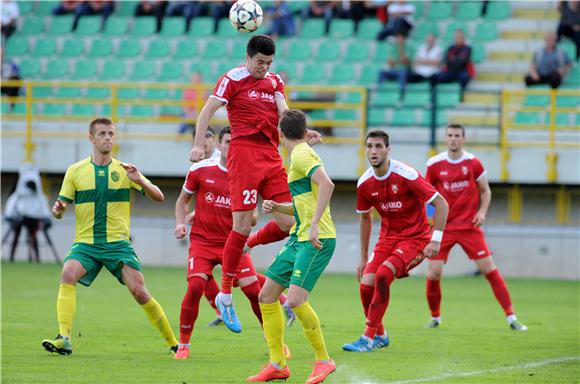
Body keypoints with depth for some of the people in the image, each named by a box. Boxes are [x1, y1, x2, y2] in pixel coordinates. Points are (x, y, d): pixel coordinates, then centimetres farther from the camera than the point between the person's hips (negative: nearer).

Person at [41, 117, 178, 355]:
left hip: (118, 243, 0)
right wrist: (57, 210, -16)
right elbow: (61, 209, 9)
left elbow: (158, 197, 3)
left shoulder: (123, 170, 7)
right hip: (86, 243, 0)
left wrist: (139, 180, -17)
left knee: (139, 291, -11)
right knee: (68, 275, -28)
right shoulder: (75, 171, 7)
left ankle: (173, 342, 5)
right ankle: (64, 339, -31)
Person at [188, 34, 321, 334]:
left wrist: (302, 132, -17)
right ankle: (225, 296, -3)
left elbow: (283, 112, 3)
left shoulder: (275, 81, 17)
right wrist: (198, 144, -18)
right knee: (242, 225, -10)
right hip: (244, 154, -6)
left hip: (272, 156, 6)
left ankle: (246, 246, 27)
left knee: (287, 222, -3)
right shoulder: (233, 79, 1)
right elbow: (207, 110, -5)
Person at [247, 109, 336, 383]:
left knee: (296, 299, -20)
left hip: (316, 240, -10)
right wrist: (276, 208, 11)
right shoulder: (300, 154, 19)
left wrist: (314, 224, -29)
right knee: (267, 295, 8)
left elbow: (326, 184, -26)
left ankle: (324, 360, -5)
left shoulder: (301, 155, -10)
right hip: (299, 238, 10)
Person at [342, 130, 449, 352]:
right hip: (387, 238, 6)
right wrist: (363, 258, 17)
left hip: (415, 237, -5)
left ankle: (368, 339, -19)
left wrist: (436, 240, -22)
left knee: (382, 275, -27)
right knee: (366, 285, -10)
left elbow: (441, 204, -16)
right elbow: (365, 218, 15)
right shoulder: (364, 183, -2)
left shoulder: (405, 175, -19)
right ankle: (380, 336, 17)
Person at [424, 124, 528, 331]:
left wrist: (482, 212, -5)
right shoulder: (434, 164, 0)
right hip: (442, 226, 0)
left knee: (489, 268, -6)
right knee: (433, 274, -7)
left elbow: (485, 191, 11)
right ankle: (435, 317, 17)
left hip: (469, 226, 0)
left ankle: (511, 318, -2)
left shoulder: (473, 162, 1)